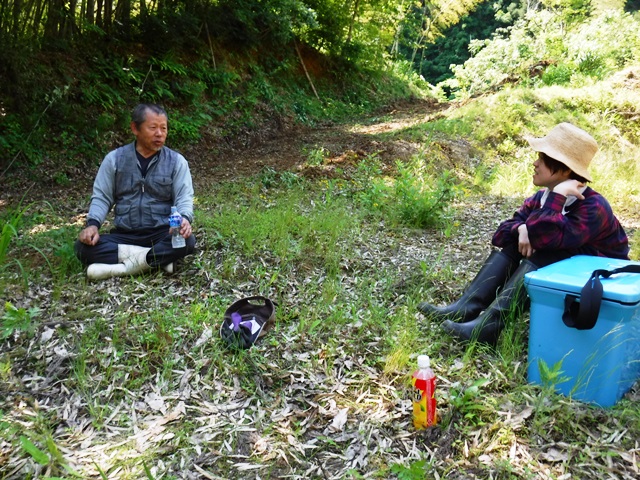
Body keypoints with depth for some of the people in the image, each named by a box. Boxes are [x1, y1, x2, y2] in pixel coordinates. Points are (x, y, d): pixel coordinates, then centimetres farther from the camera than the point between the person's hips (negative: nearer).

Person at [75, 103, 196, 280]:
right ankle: (159, 258, -25)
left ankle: (130, 265, -24)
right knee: (83, 247, -23)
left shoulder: (176, 161, 1)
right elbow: (101, 197, 5)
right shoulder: (114, 159, 4)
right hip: (124, 235, 2)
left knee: (187, 241, -32)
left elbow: (184, 197, -6)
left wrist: (184, 219, -29)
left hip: (161, 234, -2)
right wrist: (93, 224, -15)